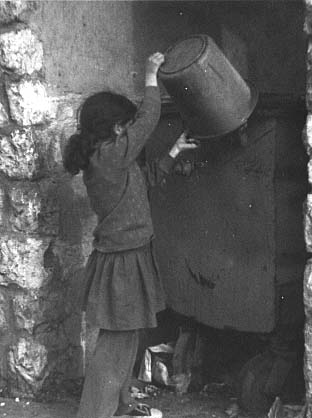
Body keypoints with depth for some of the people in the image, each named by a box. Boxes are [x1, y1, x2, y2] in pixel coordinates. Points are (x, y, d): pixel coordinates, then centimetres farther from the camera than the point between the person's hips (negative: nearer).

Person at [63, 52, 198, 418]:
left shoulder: (99, 159, 9)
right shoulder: (111, 155, -21)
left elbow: (145, 178, 22)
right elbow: (148, 118, -16)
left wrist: (174, 153, 24)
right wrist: (151, 77, -4)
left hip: (126, 256, 10)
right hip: (122, 263, -10)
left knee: (124, 340, 21)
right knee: (115, 347, -3)